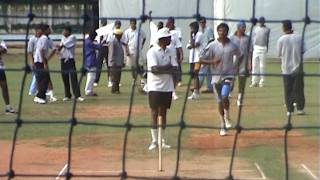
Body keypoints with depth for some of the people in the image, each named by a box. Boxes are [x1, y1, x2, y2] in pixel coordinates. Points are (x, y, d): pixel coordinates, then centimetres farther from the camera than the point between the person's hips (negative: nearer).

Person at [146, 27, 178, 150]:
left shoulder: (171, 51, 8)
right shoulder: (152, 51, -9)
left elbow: (175, 69, -2)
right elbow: (155, 69, -20)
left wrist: (161, 69, -16)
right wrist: (168, 67, -9)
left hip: (167, 87, 5)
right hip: (155, 86, -5)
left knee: (163, 113, 9)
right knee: (154, 113, -3)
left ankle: (162, 141, 14)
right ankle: (154, 141, 1)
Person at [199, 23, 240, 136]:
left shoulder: (232, 46, 0)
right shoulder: (212, 46, -4)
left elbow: (239, 56, 19)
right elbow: (201, 60, -4)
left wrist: (237, 67, 5)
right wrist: (212, 61, -20)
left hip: (228, 75, -1)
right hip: (216, 76, 1)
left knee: (224, 96, -24)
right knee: (220, 101, 9)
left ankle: (227, 117, 2)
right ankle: (223, 126, 22)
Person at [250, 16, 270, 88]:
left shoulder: (267, 29, 6)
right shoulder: (255, 28, 9)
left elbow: (267, 40, 9)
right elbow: (252, 38, 9)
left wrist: (267, 48, 6)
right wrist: (251, 48, 1)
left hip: (263, 48, -1)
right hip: (256, 47, 1)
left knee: (262, 65, 0)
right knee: (254, 64, 0)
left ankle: (261, 81, 6)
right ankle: (254, 81, 4)